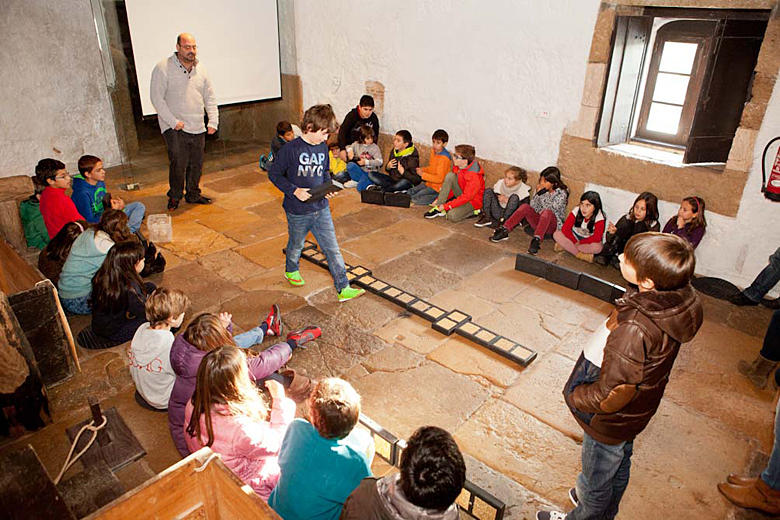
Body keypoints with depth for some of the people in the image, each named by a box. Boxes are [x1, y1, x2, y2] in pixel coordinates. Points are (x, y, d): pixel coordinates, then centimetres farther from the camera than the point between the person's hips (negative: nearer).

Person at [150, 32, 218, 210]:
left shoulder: (200, 69, 10)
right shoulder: (163, 68, -7)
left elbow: (210, 97, 14)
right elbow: (157, 98, -10)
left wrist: (213, 121, 4)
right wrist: (173, 121, -15)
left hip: (198, 128, 5)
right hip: (174, 128, -5)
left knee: (196, 164, 10)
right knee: (178, 163, -12)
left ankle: (193, 194, 27)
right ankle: (175, 196, 8)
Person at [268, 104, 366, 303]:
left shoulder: (323, 147, 2)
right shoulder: (291, 148, -15)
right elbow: (274, 174, -10)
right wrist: (293, 190, -21)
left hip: (321, 209, 4)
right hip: (297, 211, -4)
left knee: (332, 249, 2)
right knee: (296, 245, 19)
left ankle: (343, 288, 6)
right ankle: (291, 270, 50)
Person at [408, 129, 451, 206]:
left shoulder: (444, 158, -24)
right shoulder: (433, 151, 4)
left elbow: (439, 178, -25)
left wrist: (423, 174, -21)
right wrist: (422, 169, 0)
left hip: (437, 187, -10)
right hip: (429, 183, 10)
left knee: (415, 199, -17)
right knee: (409, 192, 8)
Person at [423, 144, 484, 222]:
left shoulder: (473, 176, -30)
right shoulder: (458, 167, -6)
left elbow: (466, 197, -29)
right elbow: (451, 187, 5)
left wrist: (446, 206, -28)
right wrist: (438, 199, -2)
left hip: (473, 201, -8)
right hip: (462, 194, 8)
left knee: (452, 216, -32)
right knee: (450, 176, -18)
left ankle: (472, 211, -2)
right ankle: (438, 207, -14)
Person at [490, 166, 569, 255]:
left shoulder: (561, 193, -9)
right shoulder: (540, 189, 5)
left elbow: (551, 210, -20)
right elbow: (532, 207, -2)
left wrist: (541, 194, -22)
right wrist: (537, 193, -15)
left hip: (553, 225, -4)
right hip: (538, 222, 4)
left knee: (546, 212, -37)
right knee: (525, 207, -21)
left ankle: (536, 240, -50)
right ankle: (504, 231, -29)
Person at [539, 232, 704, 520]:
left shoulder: (634, 331, -44)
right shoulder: (679, 299, -18)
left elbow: (610, 396, -31)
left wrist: (574, 396, -13)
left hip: (610, 421, -8)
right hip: (636, 410, 8)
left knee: (595, 479, 23)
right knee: (620, 463, 34)